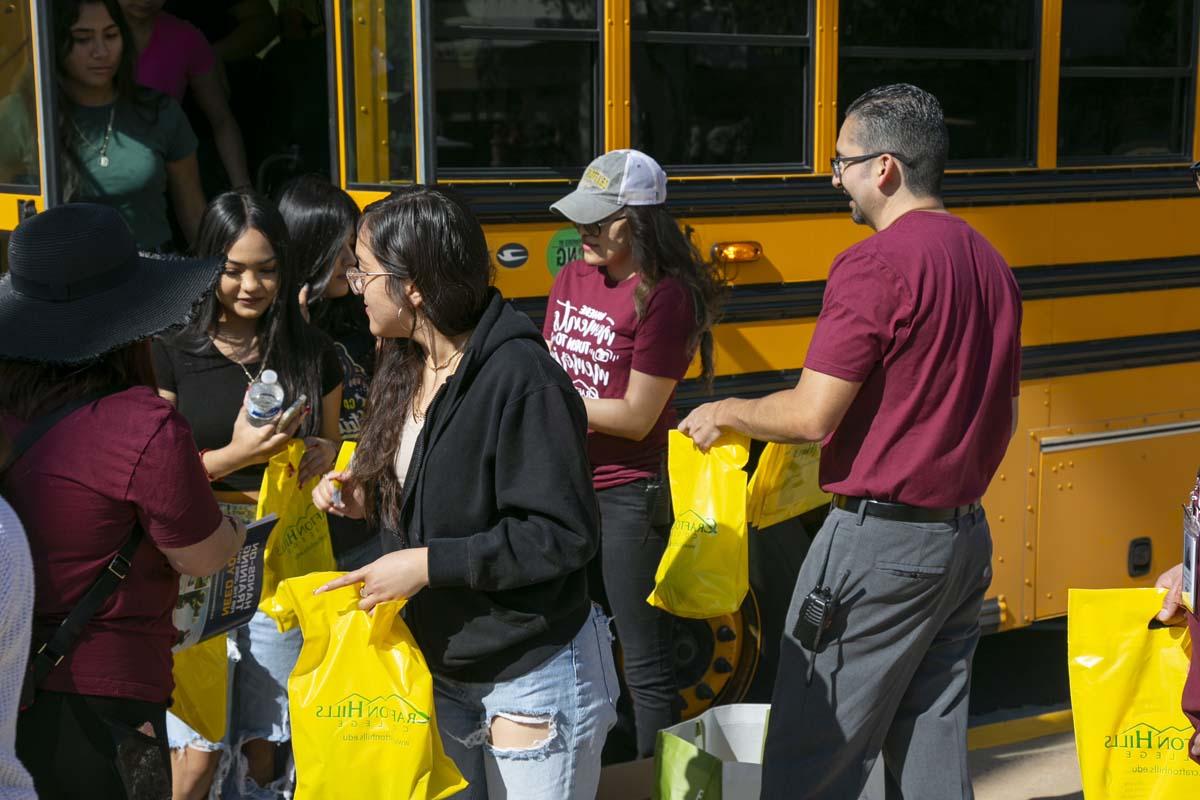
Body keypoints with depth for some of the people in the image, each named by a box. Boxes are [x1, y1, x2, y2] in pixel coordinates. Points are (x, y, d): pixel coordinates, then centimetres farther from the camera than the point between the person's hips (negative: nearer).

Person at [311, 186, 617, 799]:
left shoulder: (521, 378, -24)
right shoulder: (408, 368, 2)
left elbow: (564, 534, -25)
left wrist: (428, 564, -24)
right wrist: (369, 498, -4)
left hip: (529, 680, -7)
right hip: (442, 668, 8)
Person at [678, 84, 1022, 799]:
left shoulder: (875, 263, -16)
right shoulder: (991, 264, 11)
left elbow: (812, 415, -19)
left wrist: (725, 412, -2)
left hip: (878, 544, -9)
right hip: (967, 538, 9)